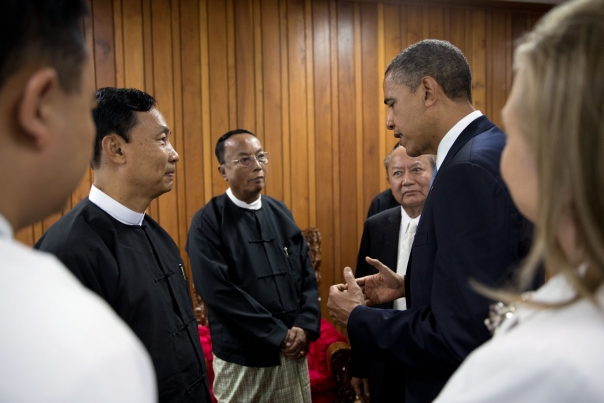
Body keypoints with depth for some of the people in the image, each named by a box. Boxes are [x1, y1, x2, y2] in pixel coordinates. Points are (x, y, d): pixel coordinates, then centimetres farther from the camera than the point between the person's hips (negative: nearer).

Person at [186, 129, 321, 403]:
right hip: (242, 357, -4)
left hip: (293, 351, 5)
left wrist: (305, 326, -8)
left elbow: (307, 274, 6)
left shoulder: (280, 213, 5)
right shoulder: (208, 222, -10)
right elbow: (217, 290, -18)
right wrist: (279, 334, -16)